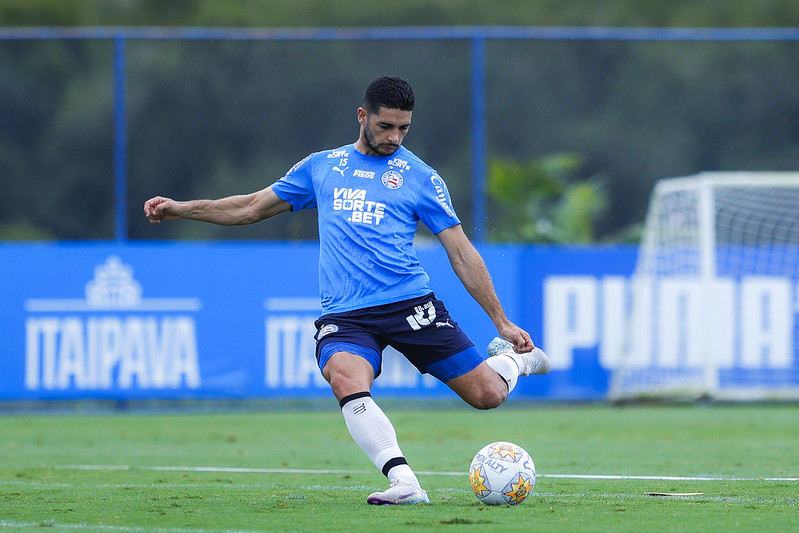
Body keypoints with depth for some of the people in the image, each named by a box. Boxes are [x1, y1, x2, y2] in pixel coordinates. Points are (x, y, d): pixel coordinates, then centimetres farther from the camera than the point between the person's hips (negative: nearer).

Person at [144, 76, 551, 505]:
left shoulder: (418, 176, 8)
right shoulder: (322, 167, 16)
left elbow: (461, 254, 9)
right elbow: (253, 207, 25)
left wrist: (502, 322, 6)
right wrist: (181, 209, 16)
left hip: (409, 304, -1)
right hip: (344, 316, 1)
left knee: (488, 394, -6)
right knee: (346, 379, -33)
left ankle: (515, 358, 30)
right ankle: (404, 483, -39)